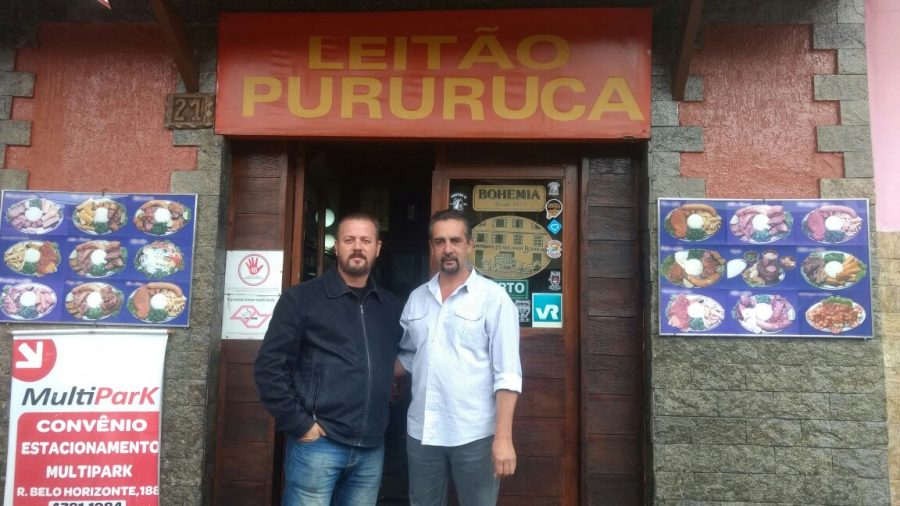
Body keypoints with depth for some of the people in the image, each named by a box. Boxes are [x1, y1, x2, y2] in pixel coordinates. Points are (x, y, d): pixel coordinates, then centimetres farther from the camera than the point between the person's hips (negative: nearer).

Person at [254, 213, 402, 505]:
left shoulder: (391, 307, 10)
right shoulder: (302, 298, -2)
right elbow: (269, 366, -6)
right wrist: (298, 424, -9)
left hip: (372, 448, 4)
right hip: (318, 444, -4)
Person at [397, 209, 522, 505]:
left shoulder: (493, 297, -8)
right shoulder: (416, 298, 8)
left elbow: (507, 373, -12)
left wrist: (503, 437, -16)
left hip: (474, 435, -4)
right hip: (421, 432, 5)